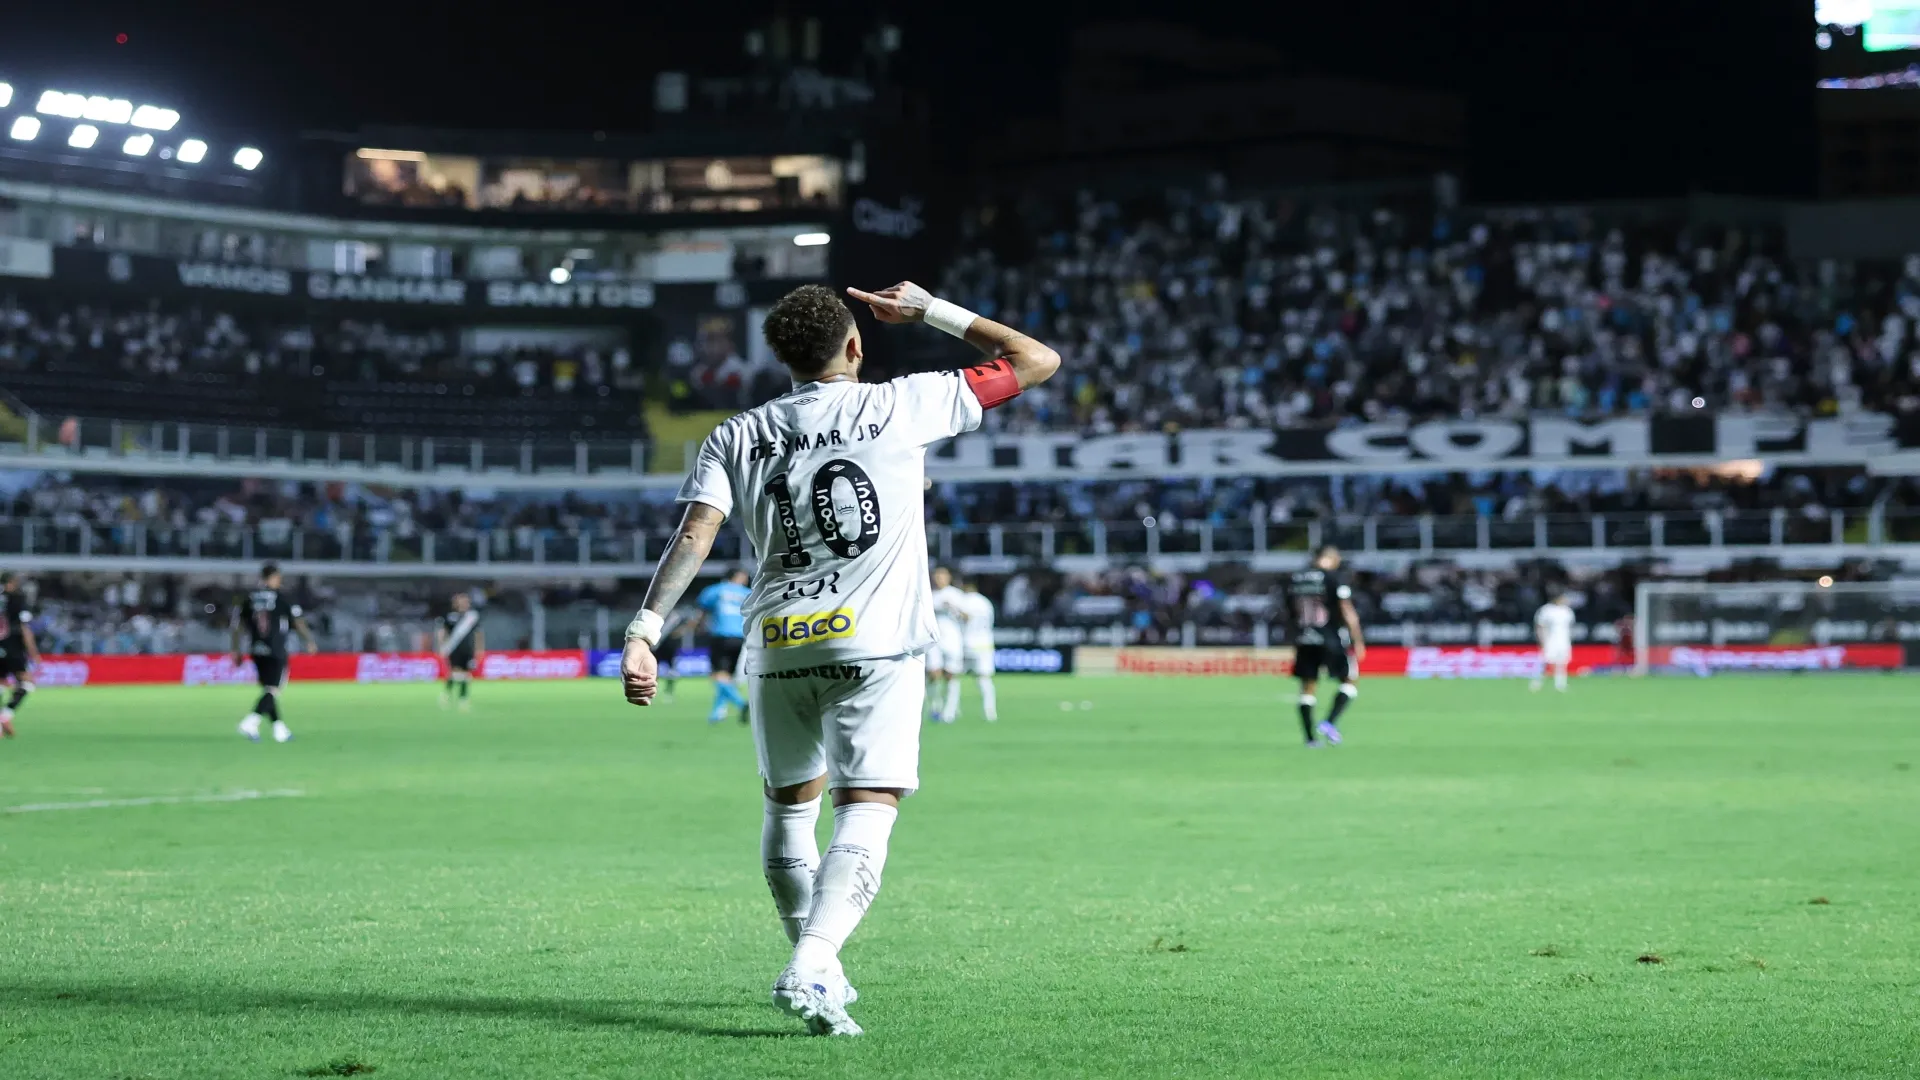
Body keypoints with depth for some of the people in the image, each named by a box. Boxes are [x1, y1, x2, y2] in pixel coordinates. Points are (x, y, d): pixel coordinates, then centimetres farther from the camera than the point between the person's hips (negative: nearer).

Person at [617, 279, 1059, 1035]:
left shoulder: (736, 438, 9)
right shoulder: (905, 405, 4)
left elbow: (694, 537, -5)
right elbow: (1037, 361, 10)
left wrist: (644, 631, -10)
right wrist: (930, 311, 16)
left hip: (778, 647, 4)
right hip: (877, 646, -3)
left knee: (790, 804, 22)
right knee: (866, 813, -8)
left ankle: (813, 967, 29)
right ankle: (812, 970, -28)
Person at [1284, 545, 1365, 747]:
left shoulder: (1293, 579, 8)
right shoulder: (1334, 578, -7)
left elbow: (1289, 613, 16)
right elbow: (1348, 613, -8)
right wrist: (1358, 642, -2)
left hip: (1303, 639, 5)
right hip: (1330, 639, -5)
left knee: (1307, 688, 10)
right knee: (1349, 682, 7)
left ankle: (1310, 738, 7)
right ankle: (1329, 723, -11)